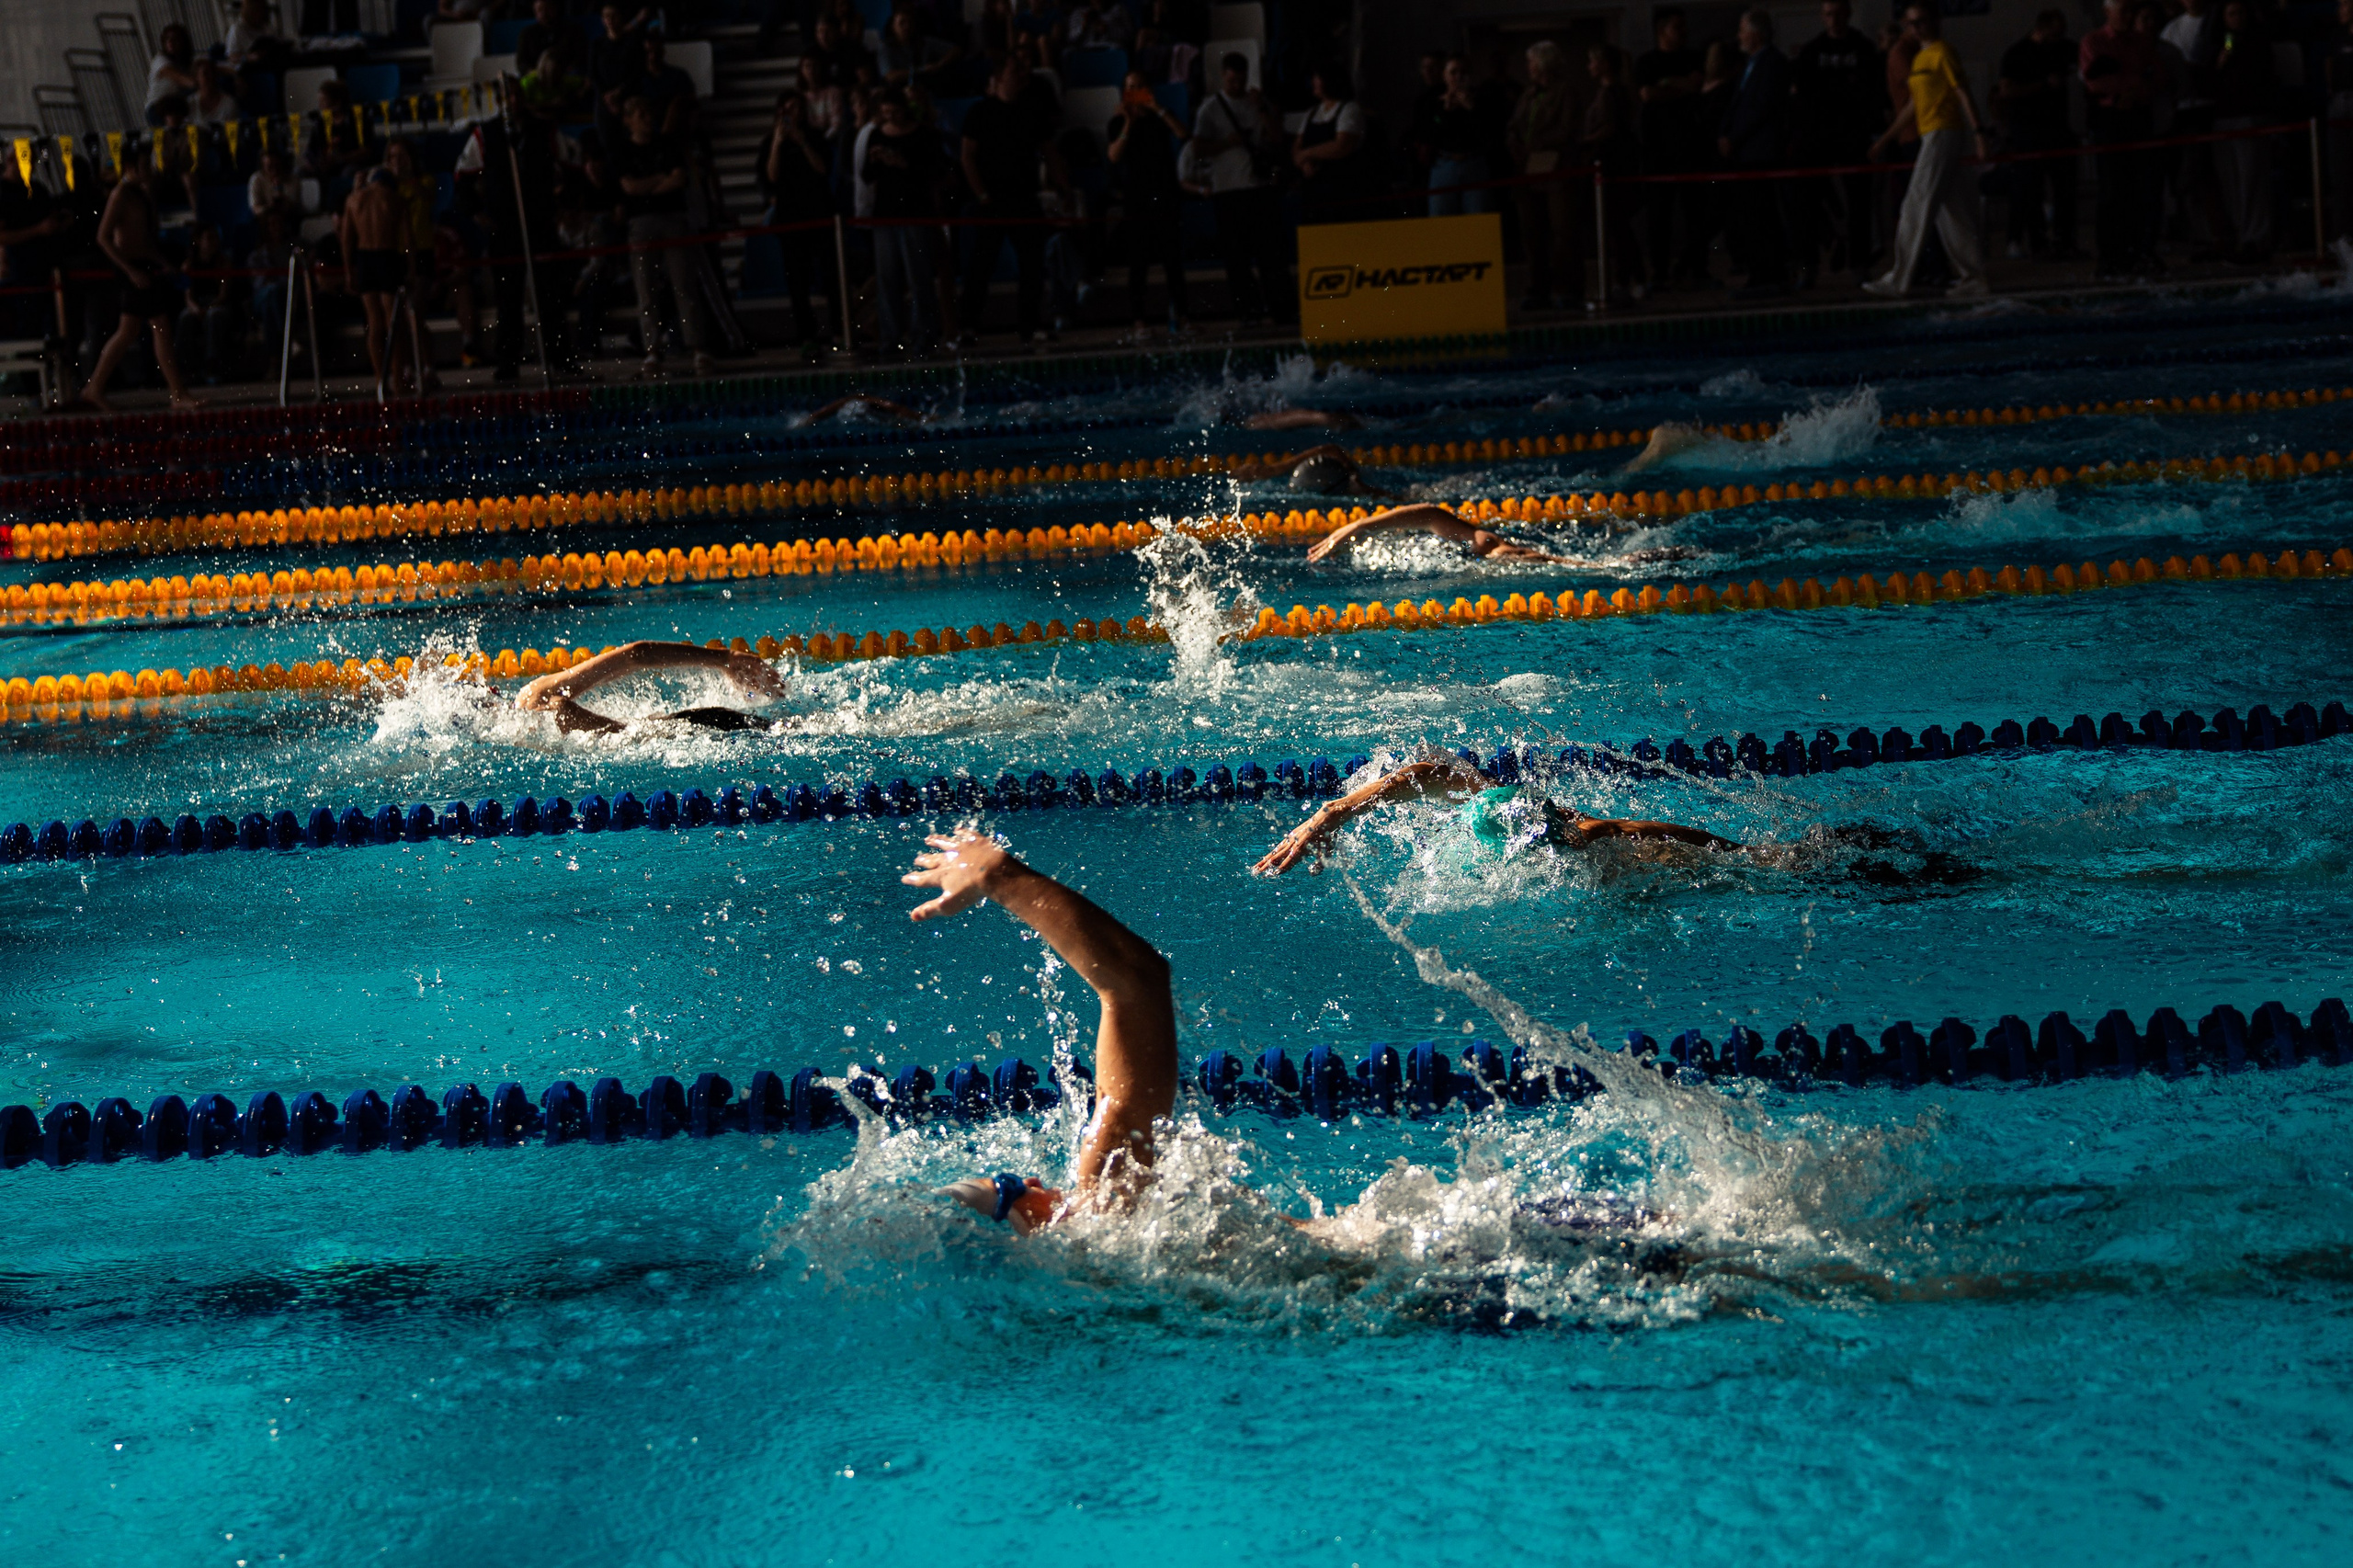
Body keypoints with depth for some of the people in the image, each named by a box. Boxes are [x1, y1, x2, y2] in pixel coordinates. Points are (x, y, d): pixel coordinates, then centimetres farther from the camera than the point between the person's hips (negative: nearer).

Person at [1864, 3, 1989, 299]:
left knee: (1916, 207, -11)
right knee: (1950, 213, 9)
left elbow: (1963, 93, -13)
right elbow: (1914, 105, 25)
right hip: (1929, 137, 9)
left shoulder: (1942, 53, -7)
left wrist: (1977, 131, -21)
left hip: (1944, 134, -9)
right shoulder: (1919, 58, 19)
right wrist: (1886, 138, 26)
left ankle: (1898, 280, -11)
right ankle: (1974, 276, 11)